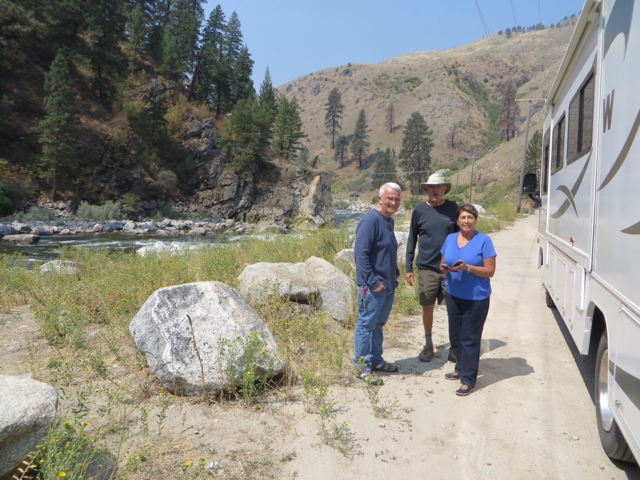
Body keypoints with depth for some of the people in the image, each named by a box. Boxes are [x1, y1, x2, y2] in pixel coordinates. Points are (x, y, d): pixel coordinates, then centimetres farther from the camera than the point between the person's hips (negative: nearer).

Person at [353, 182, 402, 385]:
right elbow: (361, 253, -22)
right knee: (366, 326, 3)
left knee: (378, 325, 19)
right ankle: (363, 367, 14)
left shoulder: (389, 220, 11)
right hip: (373, 286, -9)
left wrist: (395, 273, 13)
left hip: (389, 285, 9)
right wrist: (373, 282, -21)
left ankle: (376, 360, 32)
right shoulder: (371, 220, -17)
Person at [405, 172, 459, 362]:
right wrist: (409, 267, 1)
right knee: (427, 308, 7)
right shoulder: (419, 210, -1)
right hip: (427, 268, 0)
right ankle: (428, 345, 26)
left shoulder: (453, 208, 1)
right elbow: (412, 239, 4)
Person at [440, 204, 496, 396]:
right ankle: (461, 368, 36)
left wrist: (467, 267, -25)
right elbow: (443, 264, 11)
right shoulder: (450, 239, 5)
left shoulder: (484, 241, -10)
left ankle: (468, 379, 11)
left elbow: (490, 271, -12)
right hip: (453, 296, 5)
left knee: (470, 339, 0)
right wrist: (444, 268, -12)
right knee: (455, 336, 16)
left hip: (476, 298, -5)